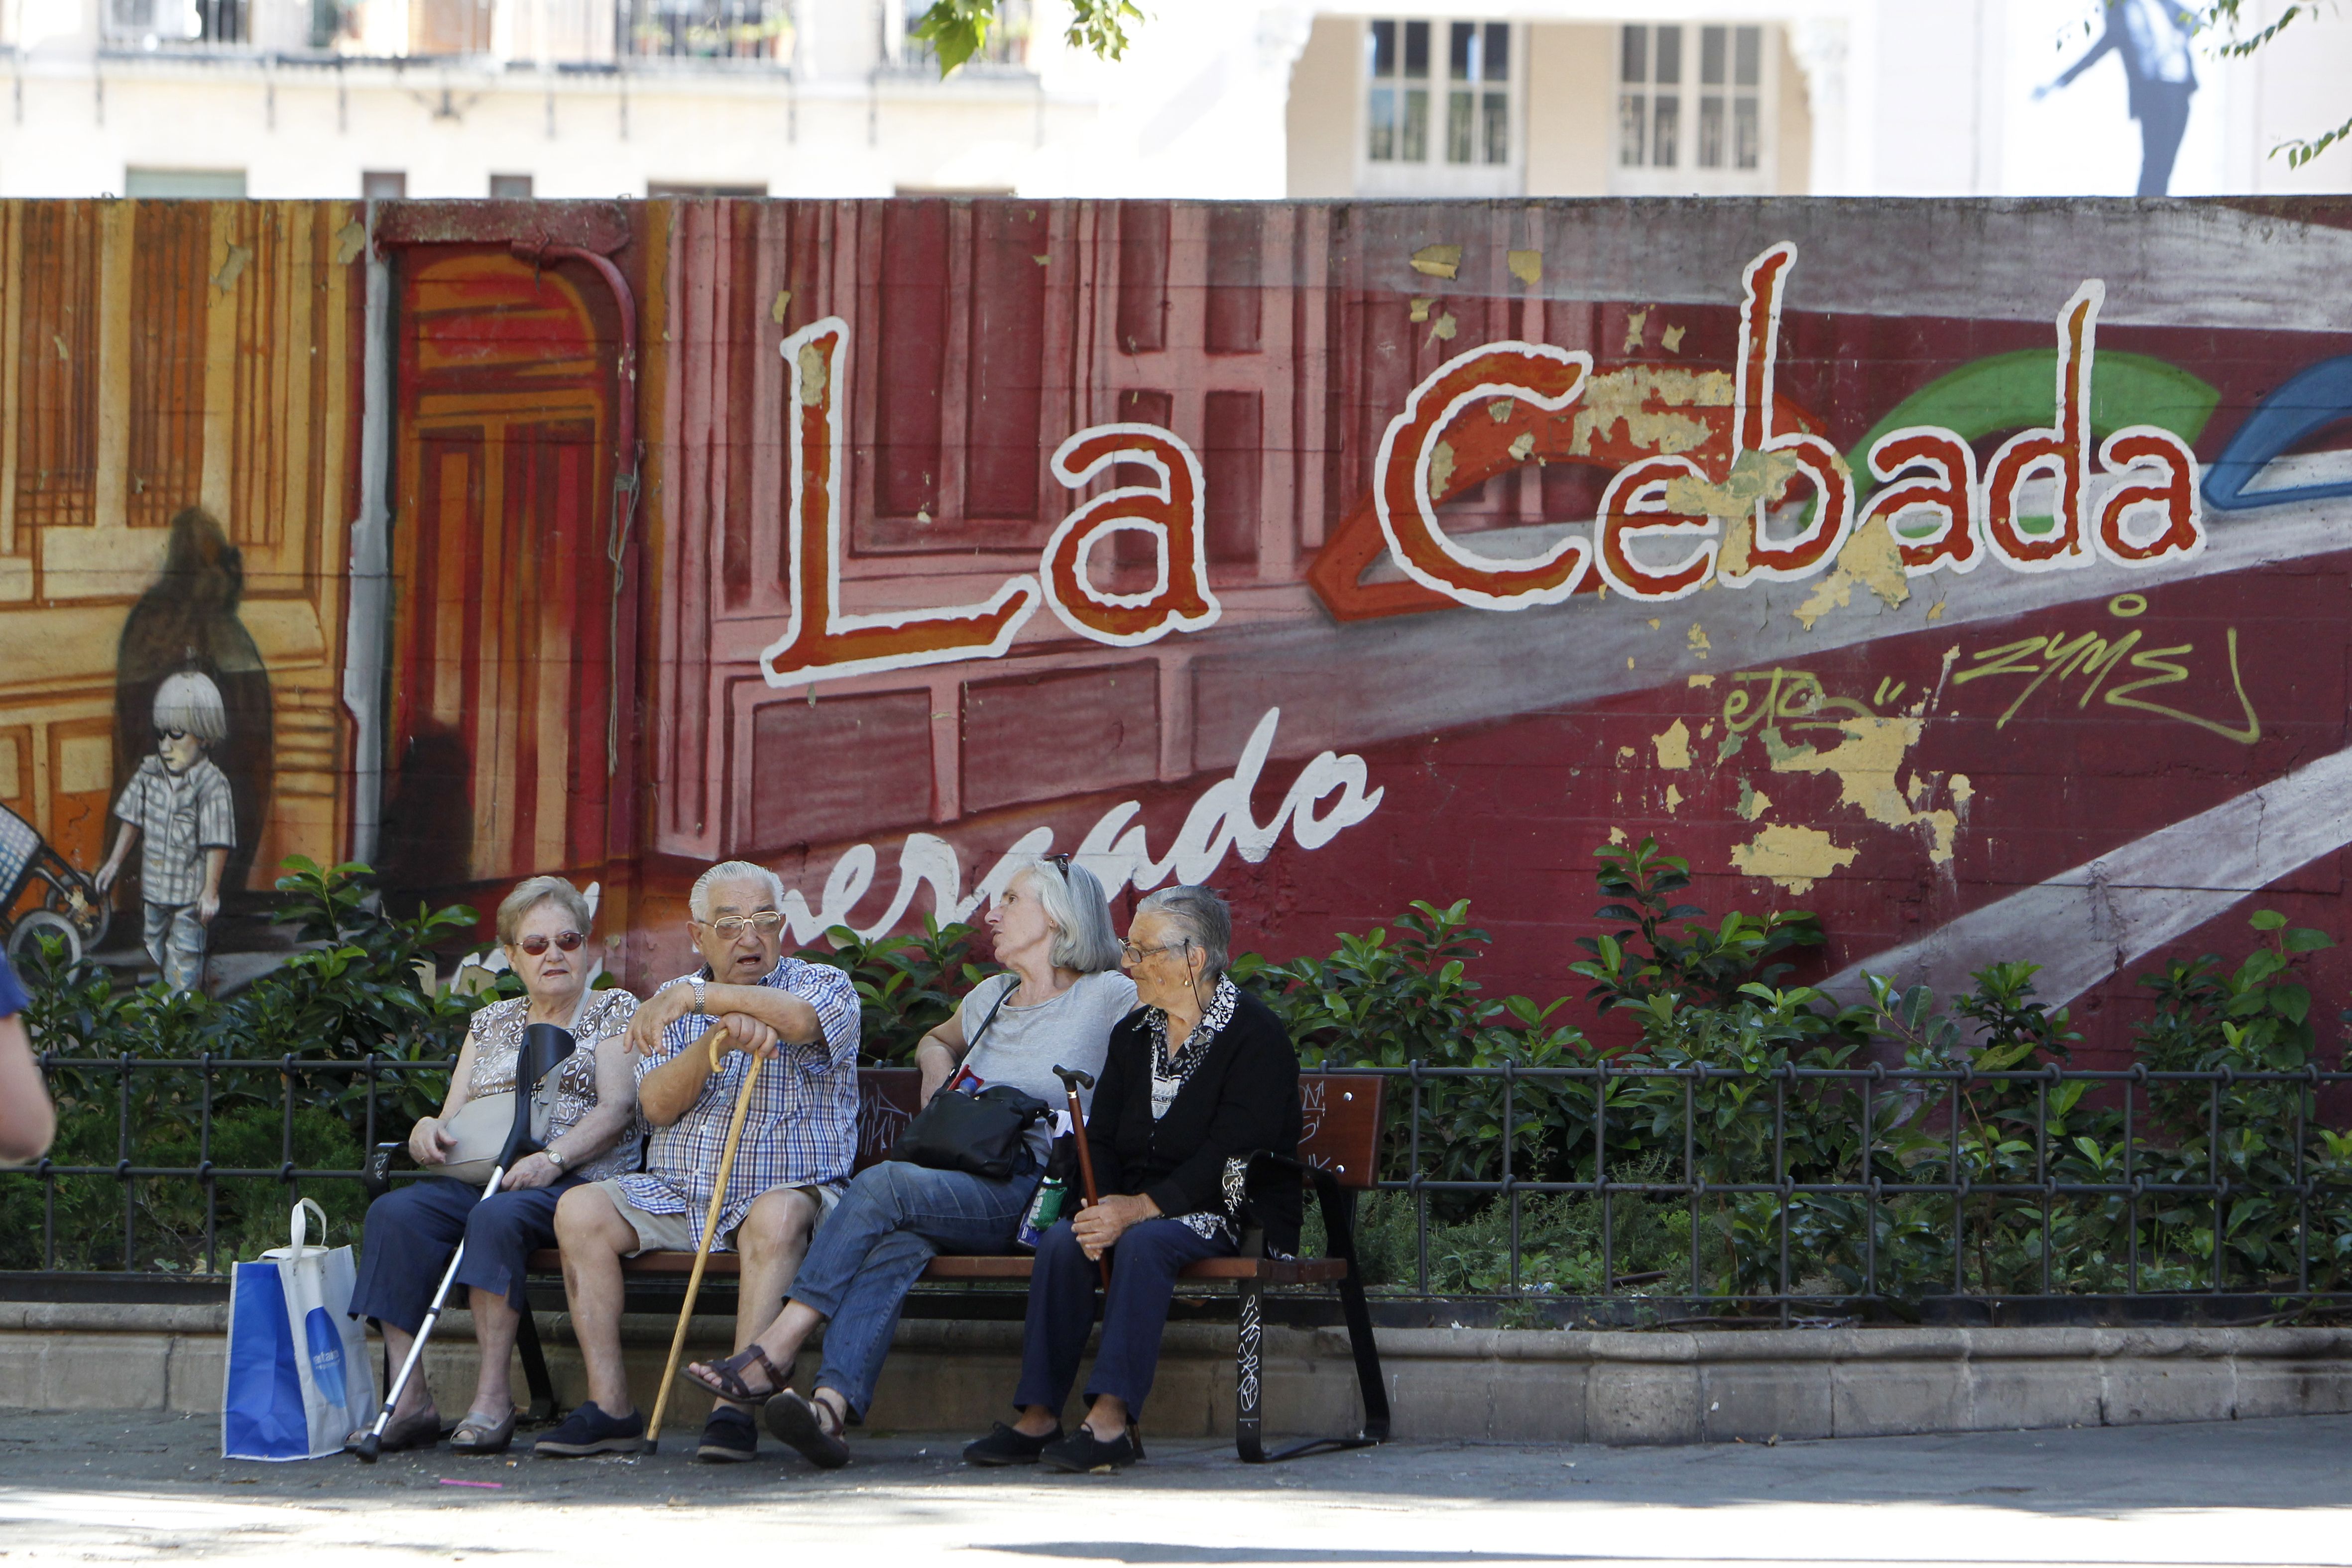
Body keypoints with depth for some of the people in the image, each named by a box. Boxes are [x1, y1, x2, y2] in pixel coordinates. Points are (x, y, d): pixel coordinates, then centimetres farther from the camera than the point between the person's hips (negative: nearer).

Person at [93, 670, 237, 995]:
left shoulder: (211, 785, -19)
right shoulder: (149, 773, -1)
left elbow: (217, 844, -17)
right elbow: (133, 821, 13)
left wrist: (210, 891, -15)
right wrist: (115, 862, 18)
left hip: (190, 894, -6)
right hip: (154, 888, 6)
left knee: (184, 959, -1)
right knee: (155, 949, 17)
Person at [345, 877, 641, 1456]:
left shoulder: (614, 1010, 11)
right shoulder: (492, 1023, 26)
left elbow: (617, 1108, -4)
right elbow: (454, 1116, 20)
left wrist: (554, 1158, -21)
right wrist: (429, 1130, -6)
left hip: (576, 1185, -5)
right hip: (483, 1178, 5)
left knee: (497, 1217, -38)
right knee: (394, 1213, -26)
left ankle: (492, 1398, -37)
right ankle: (409, 1400, -31)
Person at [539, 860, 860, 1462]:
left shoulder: (826, 987, 2)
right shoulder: (673, 1003, 13)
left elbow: (800, 1018, -25)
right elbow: (658, 1106, -3)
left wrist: (696, 997, -23)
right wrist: (719, 1036, -20)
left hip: (790, 1188, -4)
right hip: (677, 1196, 4)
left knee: (776, 1215, -37)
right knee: (580, 1209, -19)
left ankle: (738, 1406, -38)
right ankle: (610, 1406, -21)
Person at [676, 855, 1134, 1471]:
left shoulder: (1109, 999, 6)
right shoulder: (991, 998, 27)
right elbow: (937, 1038, 47)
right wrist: (936, 1058, 22)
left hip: (1035, 1194, -5)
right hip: (959, 1192, 5)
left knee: (885, 1185, -30)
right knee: (898, 1240, -32)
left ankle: (772, 1356, -33)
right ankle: (831, 1408, -51)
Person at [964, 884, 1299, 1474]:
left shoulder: (1256, 1035, -9)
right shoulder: (1133, 1035, 14)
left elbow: (1230, 1153, -18)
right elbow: (1101, 1139, 9)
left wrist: (1140, 1209, -26)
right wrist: (1101, 1209, -13)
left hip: (1230, 1214, -6)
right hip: (1134, 1206, 6)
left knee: (1144, 1243, -35)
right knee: (1062, 1241, -23)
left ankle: (1112, 1420, -41)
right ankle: (1039, 1416, -25)